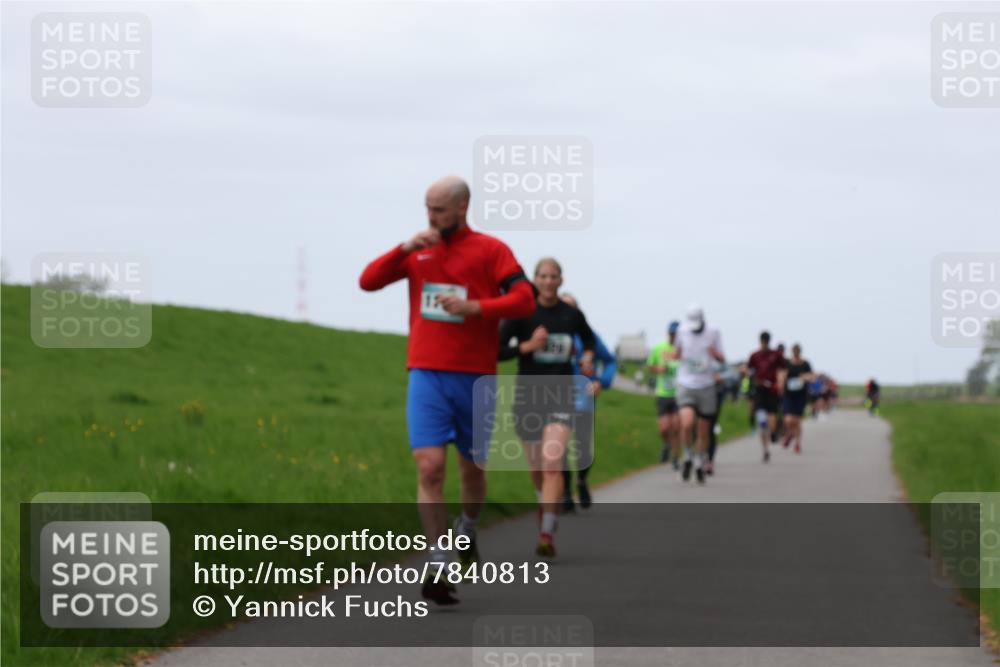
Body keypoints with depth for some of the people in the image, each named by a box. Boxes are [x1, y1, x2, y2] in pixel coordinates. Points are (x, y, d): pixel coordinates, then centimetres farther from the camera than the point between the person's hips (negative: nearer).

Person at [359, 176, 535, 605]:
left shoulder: (489, 250, 0)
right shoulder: (418, 251, 9)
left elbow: (524, 300, -8)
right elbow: (368, 281, 3)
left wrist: (474, 307, -20)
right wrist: (404, 248, -10)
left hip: (475, 376, -1)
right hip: (426, 376, 1)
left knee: (472, 469, 13)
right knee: (429, 467, -13)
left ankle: (467, 528, 44)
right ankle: (439, 566, -14)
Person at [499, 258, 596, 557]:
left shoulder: (572, 315, 1)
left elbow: (589, 338, 23)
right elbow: (495, 350, -9)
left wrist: (587, 356, 4)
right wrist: (527, 346, -20)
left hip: (561, 397, -1)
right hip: (528, 395, 1)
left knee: (553, 462, -19)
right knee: (536, 466, 15)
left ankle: (547, 533, -20)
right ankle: (546, 503, 48)